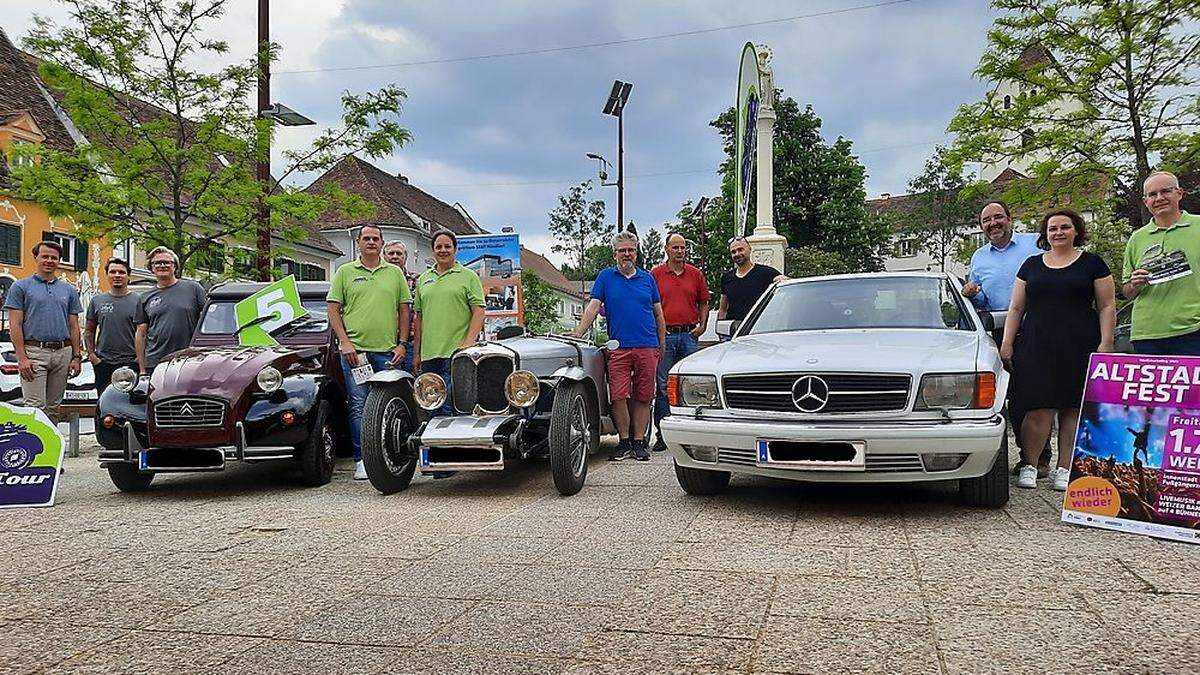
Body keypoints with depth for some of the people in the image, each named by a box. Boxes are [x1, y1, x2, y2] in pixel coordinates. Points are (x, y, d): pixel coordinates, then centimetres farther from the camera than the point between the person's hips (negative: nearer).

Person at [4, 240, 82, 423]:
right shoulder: (21, 287, 3)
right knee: (35, 407, -10)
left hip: (62, 353, 4)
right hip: (34, 352, -4)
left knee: (53, 407, 9)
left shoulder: (69, 290, 15)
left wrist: (76, 356, 6)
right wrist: (22, 358, -12)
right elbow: (15, 324, -2)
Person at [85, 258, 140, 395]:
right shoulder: (97, 300, 10)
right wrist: (91, 354, 4)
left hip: (130, 363, -3)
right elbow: (89, 330, 16)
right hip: (103, 363, 3)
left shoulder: (137, 301, 2)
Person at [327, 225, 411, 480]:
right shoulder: (344, 272, 8)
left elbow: (404, 309, 13)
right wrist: (345, 342, -5)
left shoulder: (395, 273, 13)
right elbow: (333, 309, 4)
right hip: (354, 349, -1)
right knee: (358, 405, -3)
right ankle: (361, 460, 2)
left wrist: (402, 343, 4)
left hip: (387, 351, 2)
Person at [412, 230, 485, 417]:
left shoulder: (468, 277, 3)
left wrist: (468, 343, -14)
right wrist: (416, 353, 14)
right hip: (428, 354, 5)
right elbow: (419, 317, 18)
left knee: (450, 407, -11)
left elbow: (479, 312, -4)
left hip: (456, 353, -5)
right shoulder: (423, 279, 17)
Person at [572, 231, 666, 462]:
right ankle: (624, 441, 8)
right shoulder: (606, 277, 9)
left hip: (647, 347, 1)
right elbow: (593, 307, 2)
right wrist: (577, 334, -9)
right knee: (618, 397, -6)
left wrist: (662, 345, 11)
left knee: (642, 398, 4)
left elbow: (659, 314, 15)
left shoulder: (647, 278, 13)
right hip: (618, 348, -1)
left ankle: (639, 442, 13)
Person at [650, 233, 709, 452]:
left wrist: (702, 325, 3)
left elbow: (703, 303, 17)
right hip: (664, 335, -2)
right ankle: (662, 435, 5)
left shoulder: (696, 274, 11)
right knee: (663, 386, -1)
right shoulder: (655, 274, 5)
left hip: (689, 335, 2)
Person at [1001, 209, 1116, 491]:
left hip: (1079, 349, 0)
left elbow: (1107, 306, 7)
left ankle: (1064, 469, 8)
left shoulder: (1092, 263, 10)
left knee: (1073, 409, 1)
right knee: (1040, 409, -8)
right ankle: (1029, 466, 2)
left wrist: (1105, 343, -4)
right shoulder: (1031, 265, 15)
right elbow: (1016, 308, 15)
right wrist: (1007, 344, 6)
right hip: (1036, 348, 1)